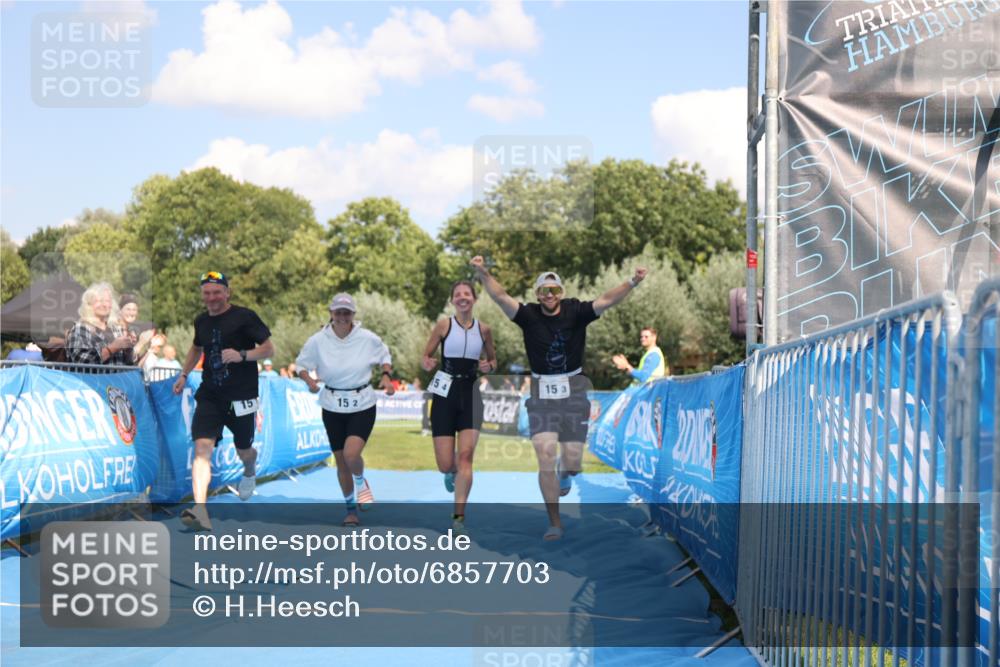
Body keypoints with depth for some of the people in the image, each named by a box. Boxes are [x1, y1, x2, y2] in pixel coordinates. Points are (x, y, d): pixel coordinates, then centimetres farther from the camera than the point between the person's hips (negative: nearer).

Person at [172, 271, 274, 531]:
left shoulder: (244, 317, -8)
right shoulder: (201, 321, 10)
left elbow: (269, 349, -8)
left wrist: (242, 355, -24)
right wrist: (183, 375, 21)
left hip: (241, 396, -3)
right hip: (209, 395, 3)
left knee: (244, 450, 12)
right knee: (202, 448, -16)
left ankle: (250, 472, 53)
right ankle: (200, 511, -27)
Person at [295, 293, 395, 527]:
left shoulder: (368, 339, -7)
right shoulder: (318, 341, -7)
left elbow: (385, 357, 11)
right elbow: (301, 364, 5)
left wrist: (386, 376, -7)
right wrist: (309, 380, -15)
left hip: (363, 405, -2)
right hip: (333, 408, 2)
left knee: (352, 454, -21)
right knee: (341, 461, 8)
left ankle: (360, 482, 15)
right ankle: (351, 507, 29)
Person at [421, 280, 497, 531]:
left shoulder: (483, 330, 5)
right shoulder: (444, 325, -1)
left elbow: (493, 360, 18)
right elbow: (425, 356, 4)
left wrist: (488, 366, -5)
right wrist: (427, 363, -19)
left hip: (470, 393, 1)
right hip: (445, 394, -1)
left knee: (465, 456, -13)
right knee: (445, 465, -2)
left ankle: (459, 515, -8)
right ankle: (451, 472, 38)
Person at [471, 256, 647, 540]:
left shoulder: (575, 312, -6)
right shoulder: (529, 315, -6)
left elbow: (605, 300, -16)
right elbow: (500, 296, -16)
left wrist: (632, 282, -31)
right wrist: (483, 273, -32)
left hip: (573, 391, 0)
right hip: (541, 394, 0)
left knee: (572, 462, 2)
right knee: (545, 459, -8)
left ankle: (564, 471, 43)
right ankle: (555, 522, 3)